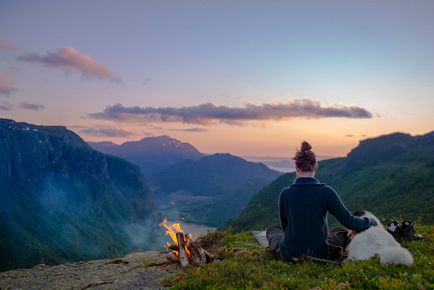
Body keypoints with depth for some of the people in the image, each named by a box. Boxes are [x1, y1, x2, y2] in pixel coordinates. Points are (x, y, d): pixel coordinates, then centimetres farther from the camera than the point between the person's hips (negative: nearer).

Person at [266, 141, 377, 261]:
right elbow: (348, 221, -10)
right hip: (319, 254, 2)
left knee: (272, 229, 29)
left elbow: (285, 225, 1)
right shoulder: (326, 192, -16)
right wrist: (370, 222, 9)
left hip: (290, 255, -1)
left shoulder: (285, 193, -13)